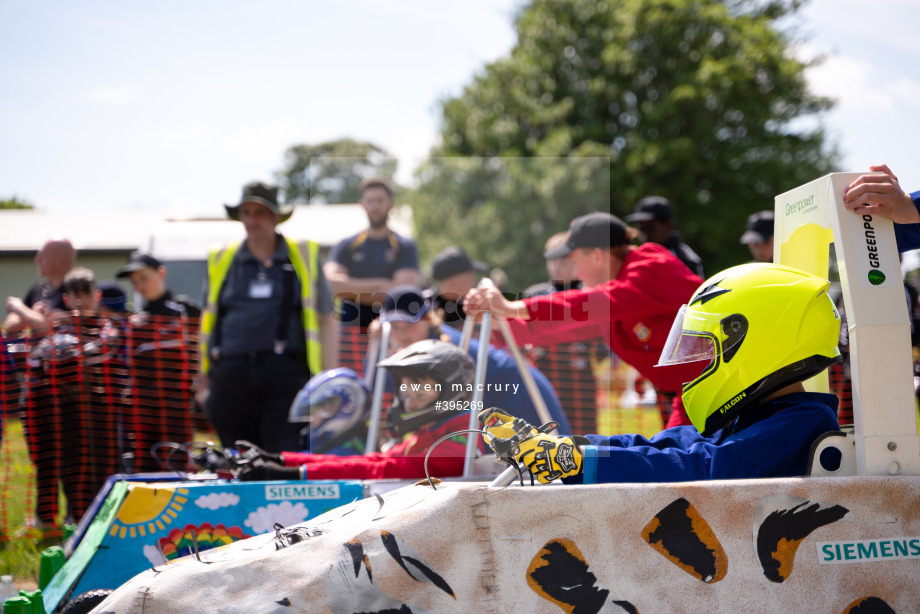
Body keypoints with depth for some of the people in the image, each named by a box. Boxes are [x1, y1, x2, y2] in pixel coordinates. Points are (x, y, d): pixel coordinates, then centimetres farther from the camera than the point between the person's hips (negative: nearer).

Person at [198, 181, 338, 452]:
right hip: (231, 376, 2)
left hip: (286, 377, -2)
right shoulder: (221, 260, 15)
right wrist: (203, 379, 17)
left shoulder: (303, 257, 10)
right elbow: (208, 322, 21)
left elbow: (327, 320, 10)